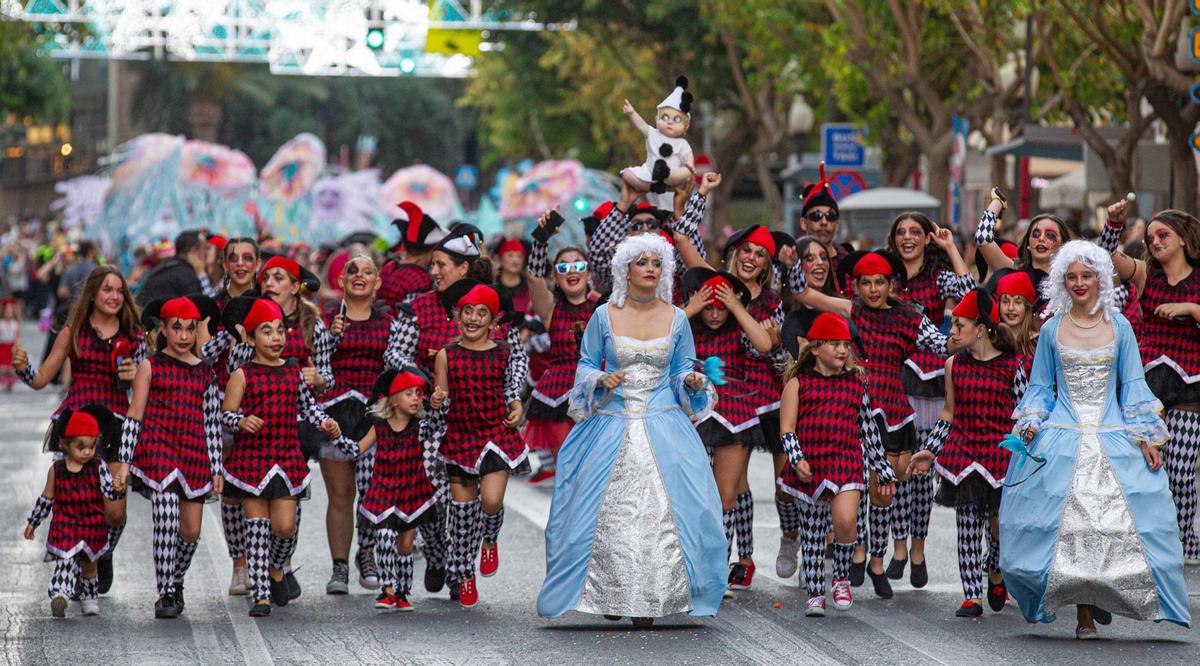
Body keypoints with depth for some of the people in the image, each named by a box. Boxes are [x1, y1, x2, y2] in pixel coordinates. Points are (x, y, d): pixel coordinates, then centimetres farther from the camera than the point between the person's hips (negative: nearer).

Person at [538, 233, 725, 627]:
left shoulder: (676, 319, 6)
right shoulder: (604, 316, 3)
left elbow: (682, 369, 13)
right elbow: (585, 364, 9)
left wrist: (692, 382, -9)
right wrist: (600, 381, -11)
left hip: (663, 428, 0)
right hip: (611, 426, 0)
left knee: (662, 511, -10)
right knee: (607, 511, -5)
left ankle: (650, 602, -4)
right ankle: (610, 595, 10)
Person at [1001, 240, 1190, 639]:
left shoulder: (1118, 326, 7)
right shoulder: (1052, 330, 6)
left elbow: (1133, 384, 10)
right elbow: (1040, 386, 13)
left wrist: (1146, 438, 2)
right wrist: (1030, 425, -3)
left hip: (1113, 436, 1)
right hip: (1062, 438, -1)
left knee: (1118, 522, -10)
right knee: (1068, 524, -10)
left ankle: (1100, 601, 5)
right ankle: (1084, 612, -4)